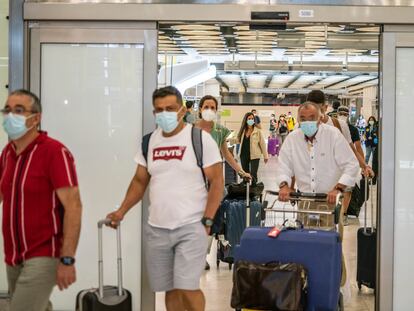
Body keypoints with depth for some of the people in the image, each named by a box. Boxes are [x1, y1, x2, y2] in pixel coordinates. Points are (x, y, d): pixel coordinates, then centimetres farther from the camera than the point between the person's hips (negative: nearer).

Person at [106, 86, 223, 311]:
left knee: (186, 287, -12)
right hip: (156, 229, 5)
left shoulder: (200, 138, -6)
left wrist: (207, 221, -11)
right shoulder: (149, 142, 8)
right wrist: (121, 212, 5)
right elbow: (140, 181, 16)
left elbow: (216, 182, -6)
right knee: (170, 289, 11)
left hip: (191, 227, -5)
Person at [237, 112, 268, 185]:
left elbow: (262, 143, -4)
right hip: (244, 155, 5)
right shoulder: (243, 131, 6)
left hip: (254, 156, -4)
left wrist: (265, 156, -4)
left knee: (253, 174, -9)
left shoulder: (257, 131, -6)